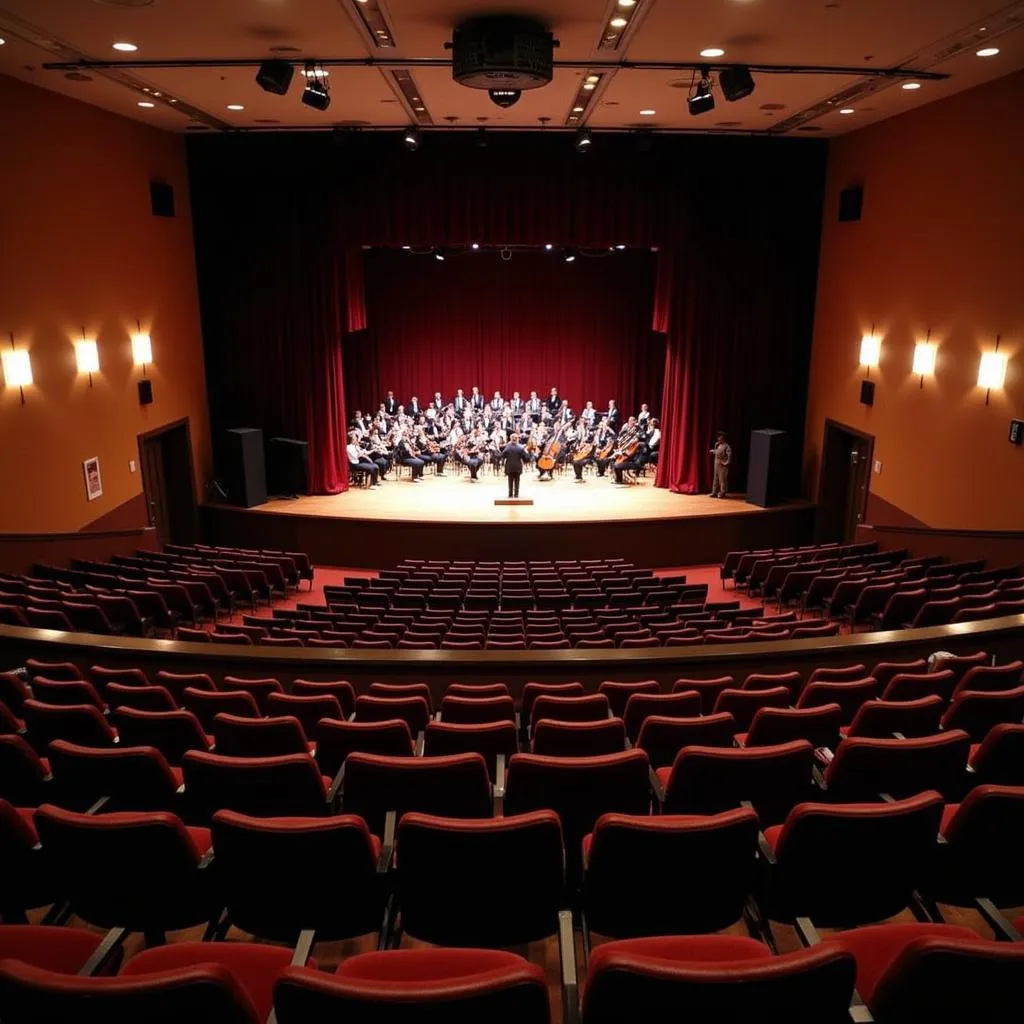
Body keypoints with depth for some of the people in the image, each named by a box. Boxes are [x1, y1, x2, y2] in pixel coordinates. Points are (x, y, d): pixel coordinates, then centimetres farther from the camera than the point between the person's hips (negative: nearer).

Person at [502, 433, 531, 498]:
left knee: (510, 481, 12)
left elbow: (502, 456, -2)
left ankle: (510, 494, 12)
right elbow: (525, 457, -11)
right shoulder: (520, 448, -12)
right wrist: (527, 452, 11)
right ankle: (516, 494, 8)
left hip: (509, 467, 0)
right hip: (518, 467, 0)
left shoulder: (507, 447, -12)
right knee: (517, 481, 10)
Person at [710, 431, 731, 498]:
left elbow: (729, 455, -20)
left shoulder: (726, 446, -13)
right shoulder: (718, 445, 12)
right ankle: (714, 492, 17)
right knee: (716, 479, 11)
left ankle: (722, 493, 1)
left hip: (722, 466, -9)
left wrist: (726, 463, -19)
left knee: (722, 479, -3)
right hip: (717, 464, 9)